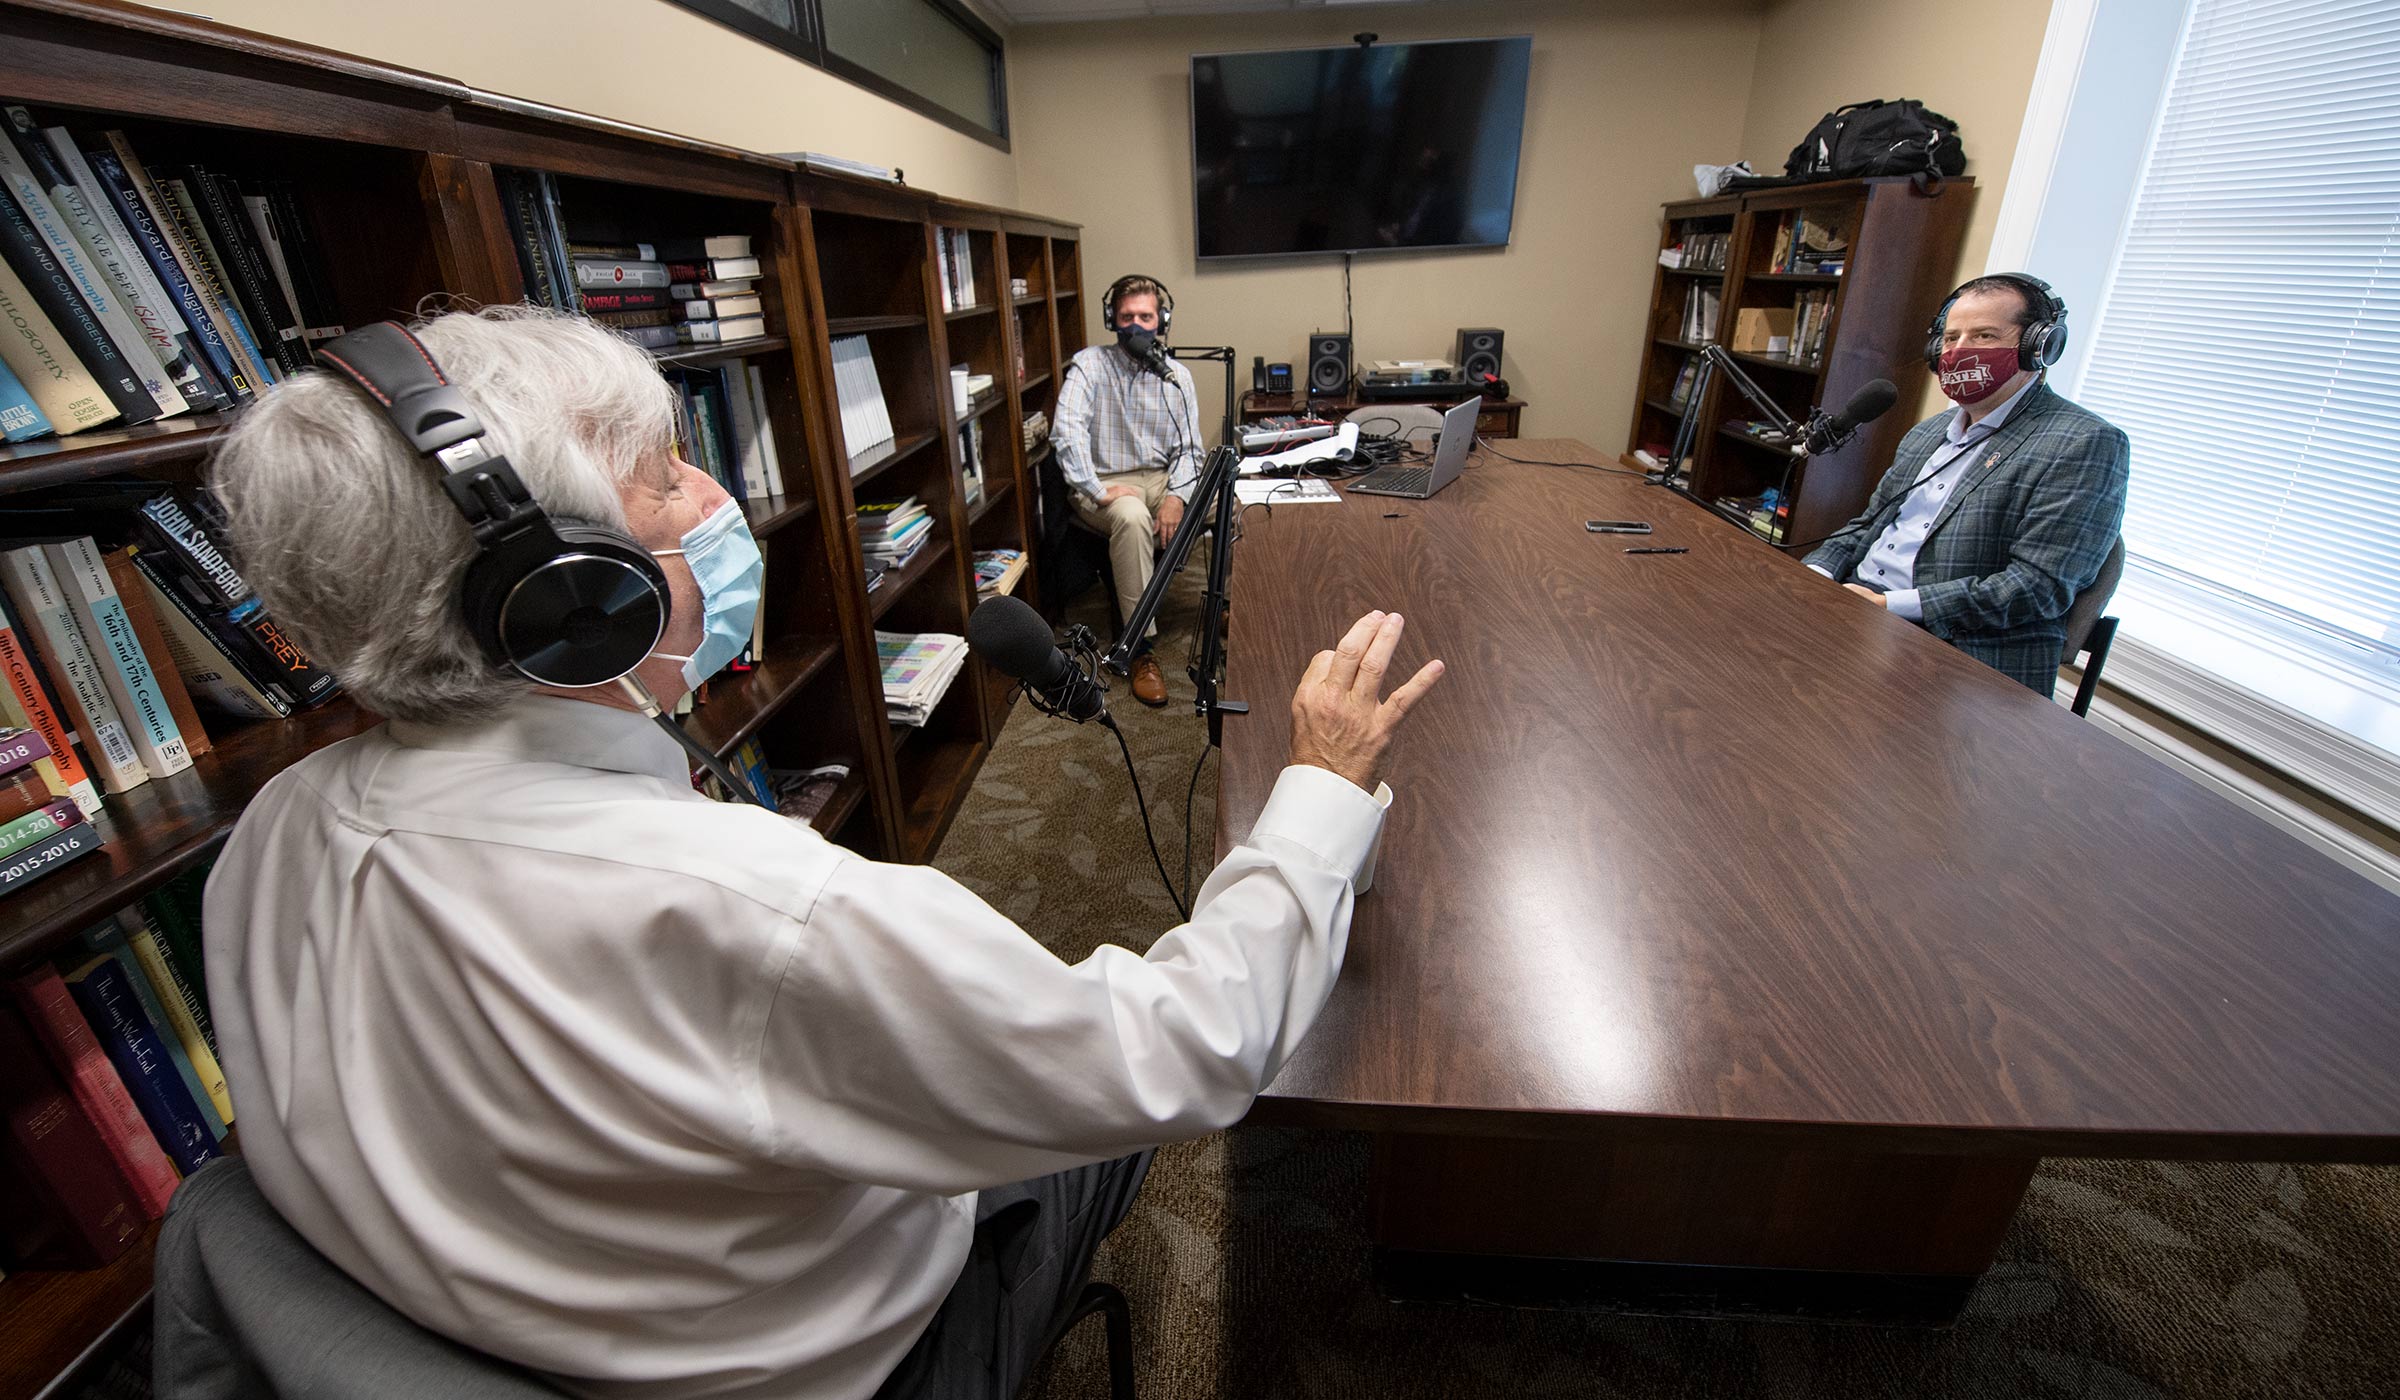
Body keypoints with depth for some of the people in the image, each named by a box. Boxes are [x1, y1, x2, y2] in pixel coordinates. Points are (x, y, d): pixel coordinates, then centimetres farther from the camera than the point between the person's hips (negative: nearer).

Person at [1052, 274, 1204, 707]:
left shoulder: (1177, 376, 7)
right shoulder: (1090, 363, -5)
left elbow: (1188, 448, 2)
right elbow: (1069, 431, -18)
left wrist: (1177, 495, -17)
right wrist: (1097, 490, -28)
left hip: (1160, 477, 5)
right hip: (1104, 481, -4)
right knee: (1132, 517, -38)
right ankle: (1141, 648, -32)